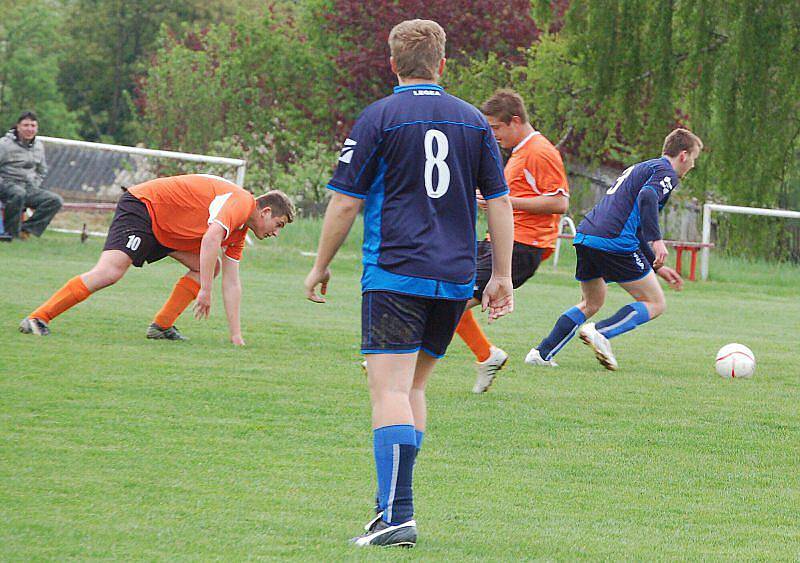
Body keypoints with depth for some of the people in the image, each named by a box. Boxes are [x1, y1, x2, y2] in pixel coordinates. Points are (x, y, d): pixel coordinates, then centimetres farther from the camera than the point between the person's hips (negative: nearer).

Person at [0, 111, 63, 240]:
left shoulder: (39, 146, 13)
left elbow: (42, 171, 27)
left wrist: (34, 186, 12)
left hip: (29, 188, 6)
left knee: (56, 200, -16)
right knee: (18, 193, -41)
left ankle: (27, 229, -20)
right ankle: (11, 233, -27)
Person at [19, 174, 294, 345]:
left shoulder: (240, 232, 14)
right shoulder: (240, 202, -16)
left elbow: (231, 283, 17)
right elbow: (211, 237, -33)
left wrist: (236, 335, 12)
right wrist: (205, 291, -30)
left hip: (165, 227, 10)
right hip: (142, 207, -10)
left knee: (211, 267, 7)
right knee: (110, 271, -27)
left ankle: (162, 326, 3)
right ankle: (36, 319, -28)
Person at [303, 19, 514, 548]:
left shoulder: (378, 119, -3)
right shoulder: (474, 121, 9)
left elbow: (345, 202, -3)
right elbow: (499, 201, 10)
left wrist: (321, 266, 9)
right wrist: (502, 276, 16)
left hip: (395, 275, -5)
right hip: (455, 280, 5)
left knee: (390, 391, -11)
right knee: (412, 387, 18)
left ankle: (397, 517, -22)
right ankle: (394, 497, 20)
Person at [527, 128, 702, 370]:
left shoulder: (639, 168, 31)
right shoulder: (667, 172, 2)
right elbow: (647, 197, -21)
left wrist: (657, 267, 34)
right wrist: (657, 240, -24)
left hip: (584, 236, 9)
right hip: (614, 241, -9)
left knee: (592, 304, 25)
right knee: (655, 304, 2)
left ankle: (542, 353, 14)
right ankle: (601, 332, -17)